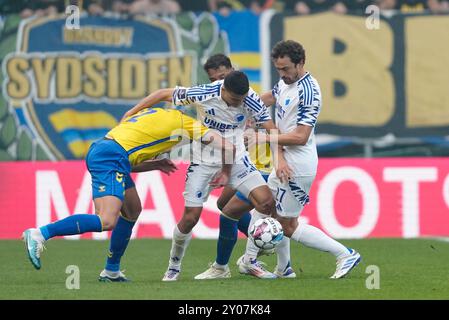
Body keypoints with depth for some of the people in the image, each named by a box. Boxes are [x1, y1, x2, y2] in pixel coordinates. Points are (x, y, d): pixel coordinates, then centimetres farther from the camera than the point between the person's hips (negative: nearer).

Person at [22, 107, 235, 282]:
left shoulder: (153, 115, 33)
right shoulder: (183, 122, 12)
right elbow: (227, 148, 9)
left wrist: (156, 164, 31)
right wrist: (225, 173, 26)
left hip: (98, 151, 9)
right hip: (110, 158, -9)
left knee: (132, 211, 22)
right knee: (107, 221, -20)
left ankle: (111, 271, 23)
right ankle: (39, 234, -26)